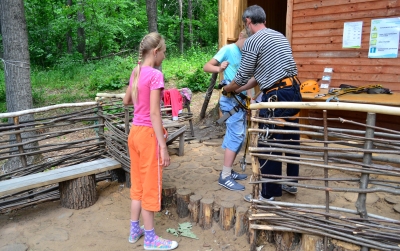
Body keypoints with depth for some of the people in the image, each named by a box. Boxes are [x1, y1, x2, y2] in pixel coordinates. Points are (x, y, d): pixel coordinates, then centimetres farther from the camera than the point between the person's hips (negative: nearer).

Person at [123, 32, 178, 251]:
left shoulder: (135, 73, 8)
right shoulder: (155, 75, -16)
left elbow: (126, 101, 21)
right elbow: (154, 113, -21)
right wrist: (163, 146, -19)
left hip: (134, 132, 8)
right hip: (148, 134, -8)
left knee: (138, 183, 18)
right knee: (150, 186, 4)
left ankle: (135, 231, 32)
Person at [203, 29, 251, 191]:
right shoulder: (228, 50, -5)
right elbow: (206, 67, -9)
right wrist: (218, 68, -29)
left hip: (241, 100, 8)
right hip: (231, 100, -8)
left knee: (238, 136, 11)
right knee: (236, 136, -11)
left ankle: (228, 171, 23)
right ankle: (225, 177, -4)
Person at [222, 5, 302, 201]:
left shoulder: (252, 41, -6)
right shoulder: (279, 36, 20)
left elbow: (242, 76, -2)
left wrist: (227, 89, 18)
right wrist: (239, 90, 24)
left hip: (276, 96, -9)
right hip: (294, 90, 9)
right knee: (291, 140, 17)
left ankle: (269, 194, 11)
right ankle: (291, 183, 32)